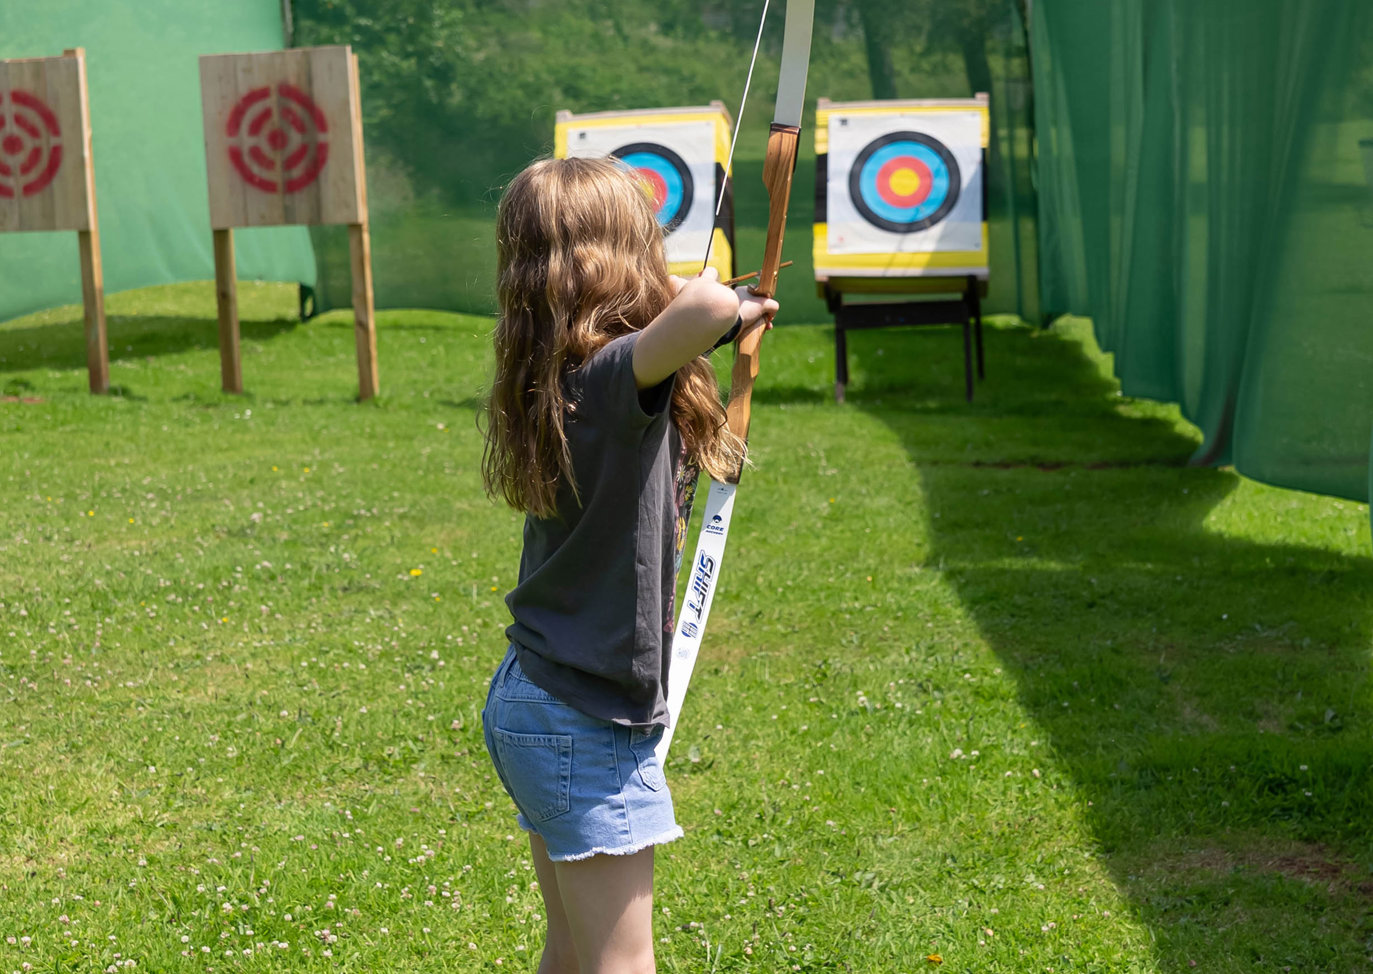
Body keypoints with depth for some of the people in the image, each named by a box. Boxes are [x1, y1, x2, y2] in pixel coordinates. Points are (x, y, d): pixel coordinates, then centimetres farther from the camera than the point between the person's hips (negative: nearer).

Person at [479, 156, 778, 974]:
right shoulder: (612, 377, -22)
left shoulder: (556, 381, 4)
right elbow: (702, 304, -43)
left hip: (532, 707, 9)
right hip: (588, 729, -9)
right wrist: (734, 309, -22)